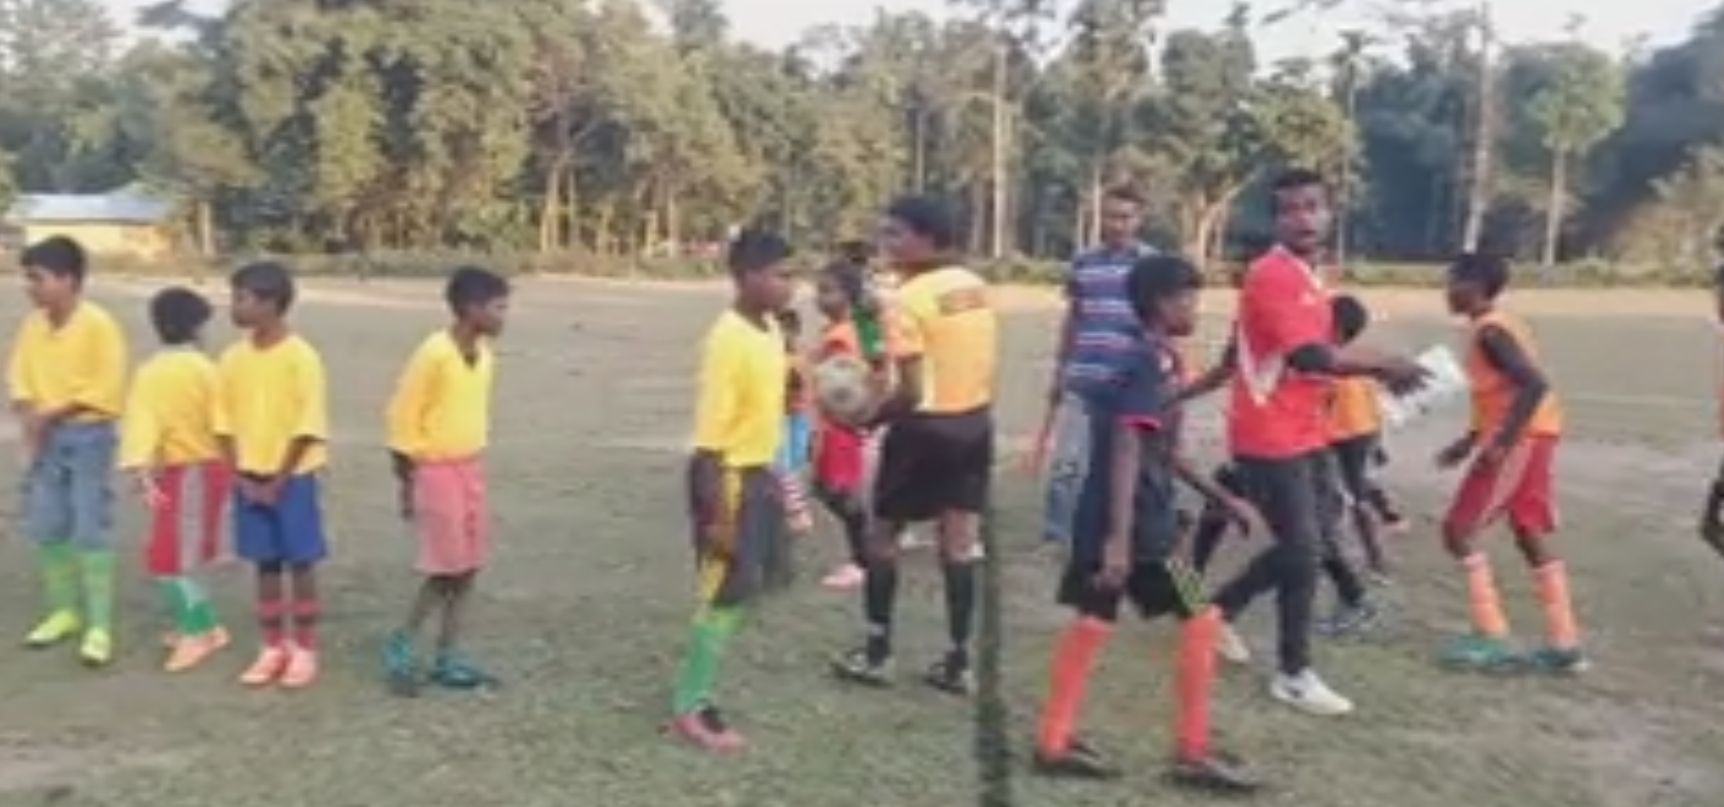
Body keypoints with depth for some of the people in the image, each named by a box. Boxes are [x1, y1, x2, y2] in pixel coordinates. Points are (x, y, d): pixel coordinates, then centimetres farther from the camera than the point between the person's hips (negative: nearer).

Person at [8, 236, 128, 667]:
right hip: (46, 437, 6)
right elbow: (20, 377, 9)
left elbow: (105, 389, -17)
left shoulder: (98, 324, -14)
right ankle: (65, 611, 27)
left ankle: (99, 626, 2)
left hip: (88, 437, -6)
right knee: (46, 530, 11)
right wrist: (29, 420, -7)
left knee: (91, 532, -4)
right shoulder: (32, 324, 6)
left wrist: (51, 414, -17)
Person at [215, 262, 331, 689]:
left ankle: (304, 650, 14)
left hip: (292, 478, -4)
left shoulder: (302, 357, -13)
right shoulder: (233, 357, 2)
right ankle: (273, 647, 21)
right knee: (266, 564, 11)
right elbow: (226, 422, 5)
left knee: (300, 564, 4)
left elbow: (307, 428, -13)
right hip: (250, 479, 5)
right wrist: (241, 477, -4)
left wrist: (278, 482, -13)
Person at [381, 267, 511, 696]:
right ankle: (401, 645, 12)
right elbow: (402, 418, -15)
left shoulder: (485, 353, 5)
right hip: (435, 470, -8)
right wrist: (407, 484, -11)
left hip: (471, 467, 8)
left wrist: (472, 465, 15)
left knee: (469, 567, 7)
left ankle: (447, 657, 16)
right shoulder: (433, 354, -19)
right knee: (448, 567, -7)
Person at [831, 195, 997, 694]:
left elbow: (912, 392, -19)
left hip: (926, 428, -7)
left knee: (882, 535, 10)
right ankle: (958, 663, 14)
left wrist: (869, 417, -5)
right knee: (959, 544, 10)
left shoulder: (910, 299, -17)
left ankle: (876, 654, 15)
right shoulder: (976, 286, 6)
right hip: (976, 421, 7)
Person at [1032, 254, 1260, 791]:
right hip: (1135, 526, -9)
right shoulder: (1150, 366, -16)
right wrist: (1118, 538, -31)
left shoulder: (1156, 363, 15)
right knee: (1200, 619, 1)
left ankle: (1055, 742, 16)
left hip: (1107, 521, 9)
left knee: (1093, 621, 11)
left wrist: (1223, 499, 25)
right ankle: (1193, 753, 9)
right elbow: (1125, 451, -25)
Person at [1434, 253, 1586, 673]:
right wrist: (1469, 441, 23)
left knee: (1458, 530, -4)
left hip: (1520, 439, -10)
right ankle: (1565, 644, 13)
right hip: (1533, 436, 10)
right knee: (1530, 536, 13)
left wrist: (1501, 444, -27)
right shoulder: (1498, 326, 17)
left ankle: (1492, 636, -4)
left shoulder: (1489, 332, -15)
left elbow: (1534, 385, -25)